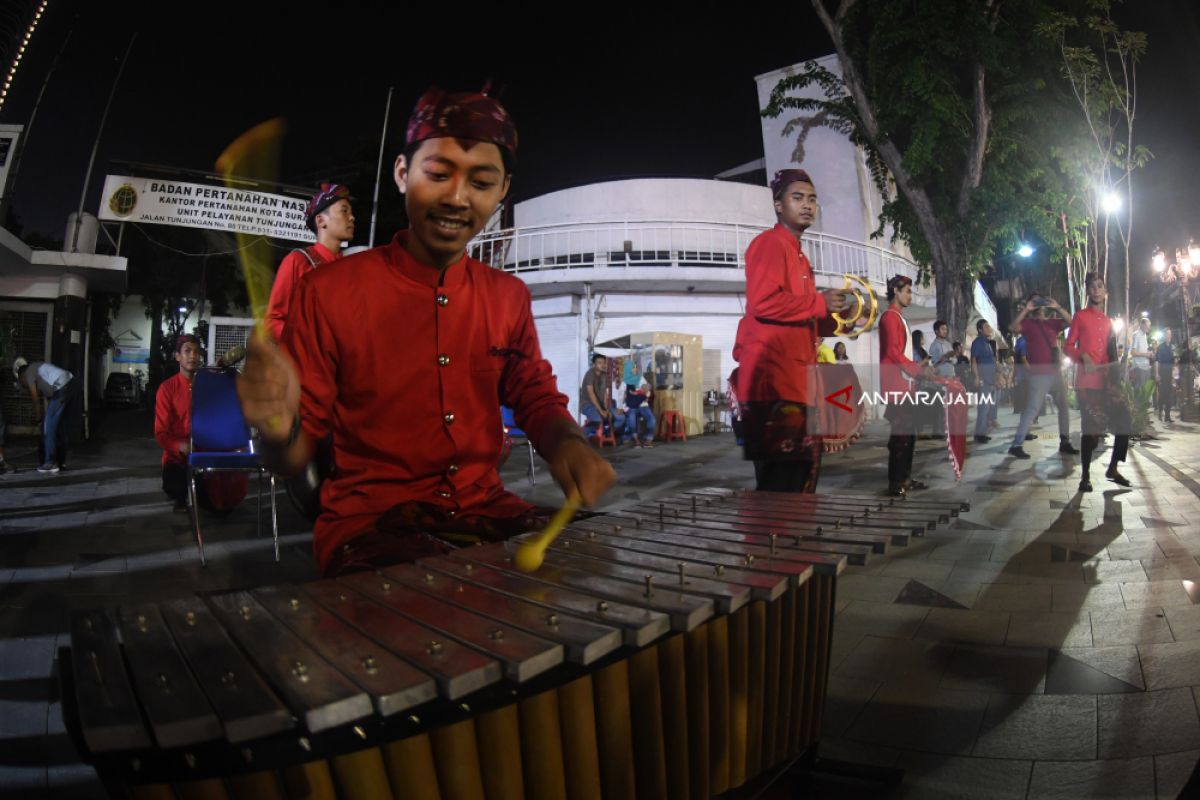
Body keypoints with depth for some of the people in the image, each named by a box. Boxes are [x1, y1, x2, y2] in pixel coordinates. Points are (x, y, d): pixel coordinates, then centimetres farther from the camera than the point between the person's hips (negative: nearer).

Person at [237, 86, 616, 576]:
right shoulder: (327, 292, -6)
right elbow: (296, 457, -3)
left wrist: (567, 443, -9)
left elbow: (535, 396, 15)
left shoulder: (510, 297, 5)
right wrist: (279, 430, -29)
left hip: (485, 511, 5)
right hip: (368, 521, -4)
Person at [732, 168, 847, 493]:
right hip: (773, 379, -10)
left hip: (796, 380, 10)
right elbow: (763, 302, -21)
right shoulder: (770, 243, -5)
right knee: (779, 479, -10)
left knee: (803, 472, 13)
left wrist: (834, 321, 12)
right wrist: (820, 303, -11)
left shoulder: (798, 255, 25)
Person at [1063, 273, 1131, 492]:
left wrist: (1116, 378, 8)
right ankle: (1085, 476, 2)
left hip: (1106, 381, 6)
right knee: (1092, 428, -8)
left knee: (1124, 422, 2)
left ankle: (1112, 469, 20)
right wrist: (1083, 357, -20)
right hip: (1086, 381, -6)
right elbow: (1068, 347, -1)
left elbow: (1112, 354, 18)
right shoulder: (1080, 316, 2)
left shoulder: (1108, 321, 18)